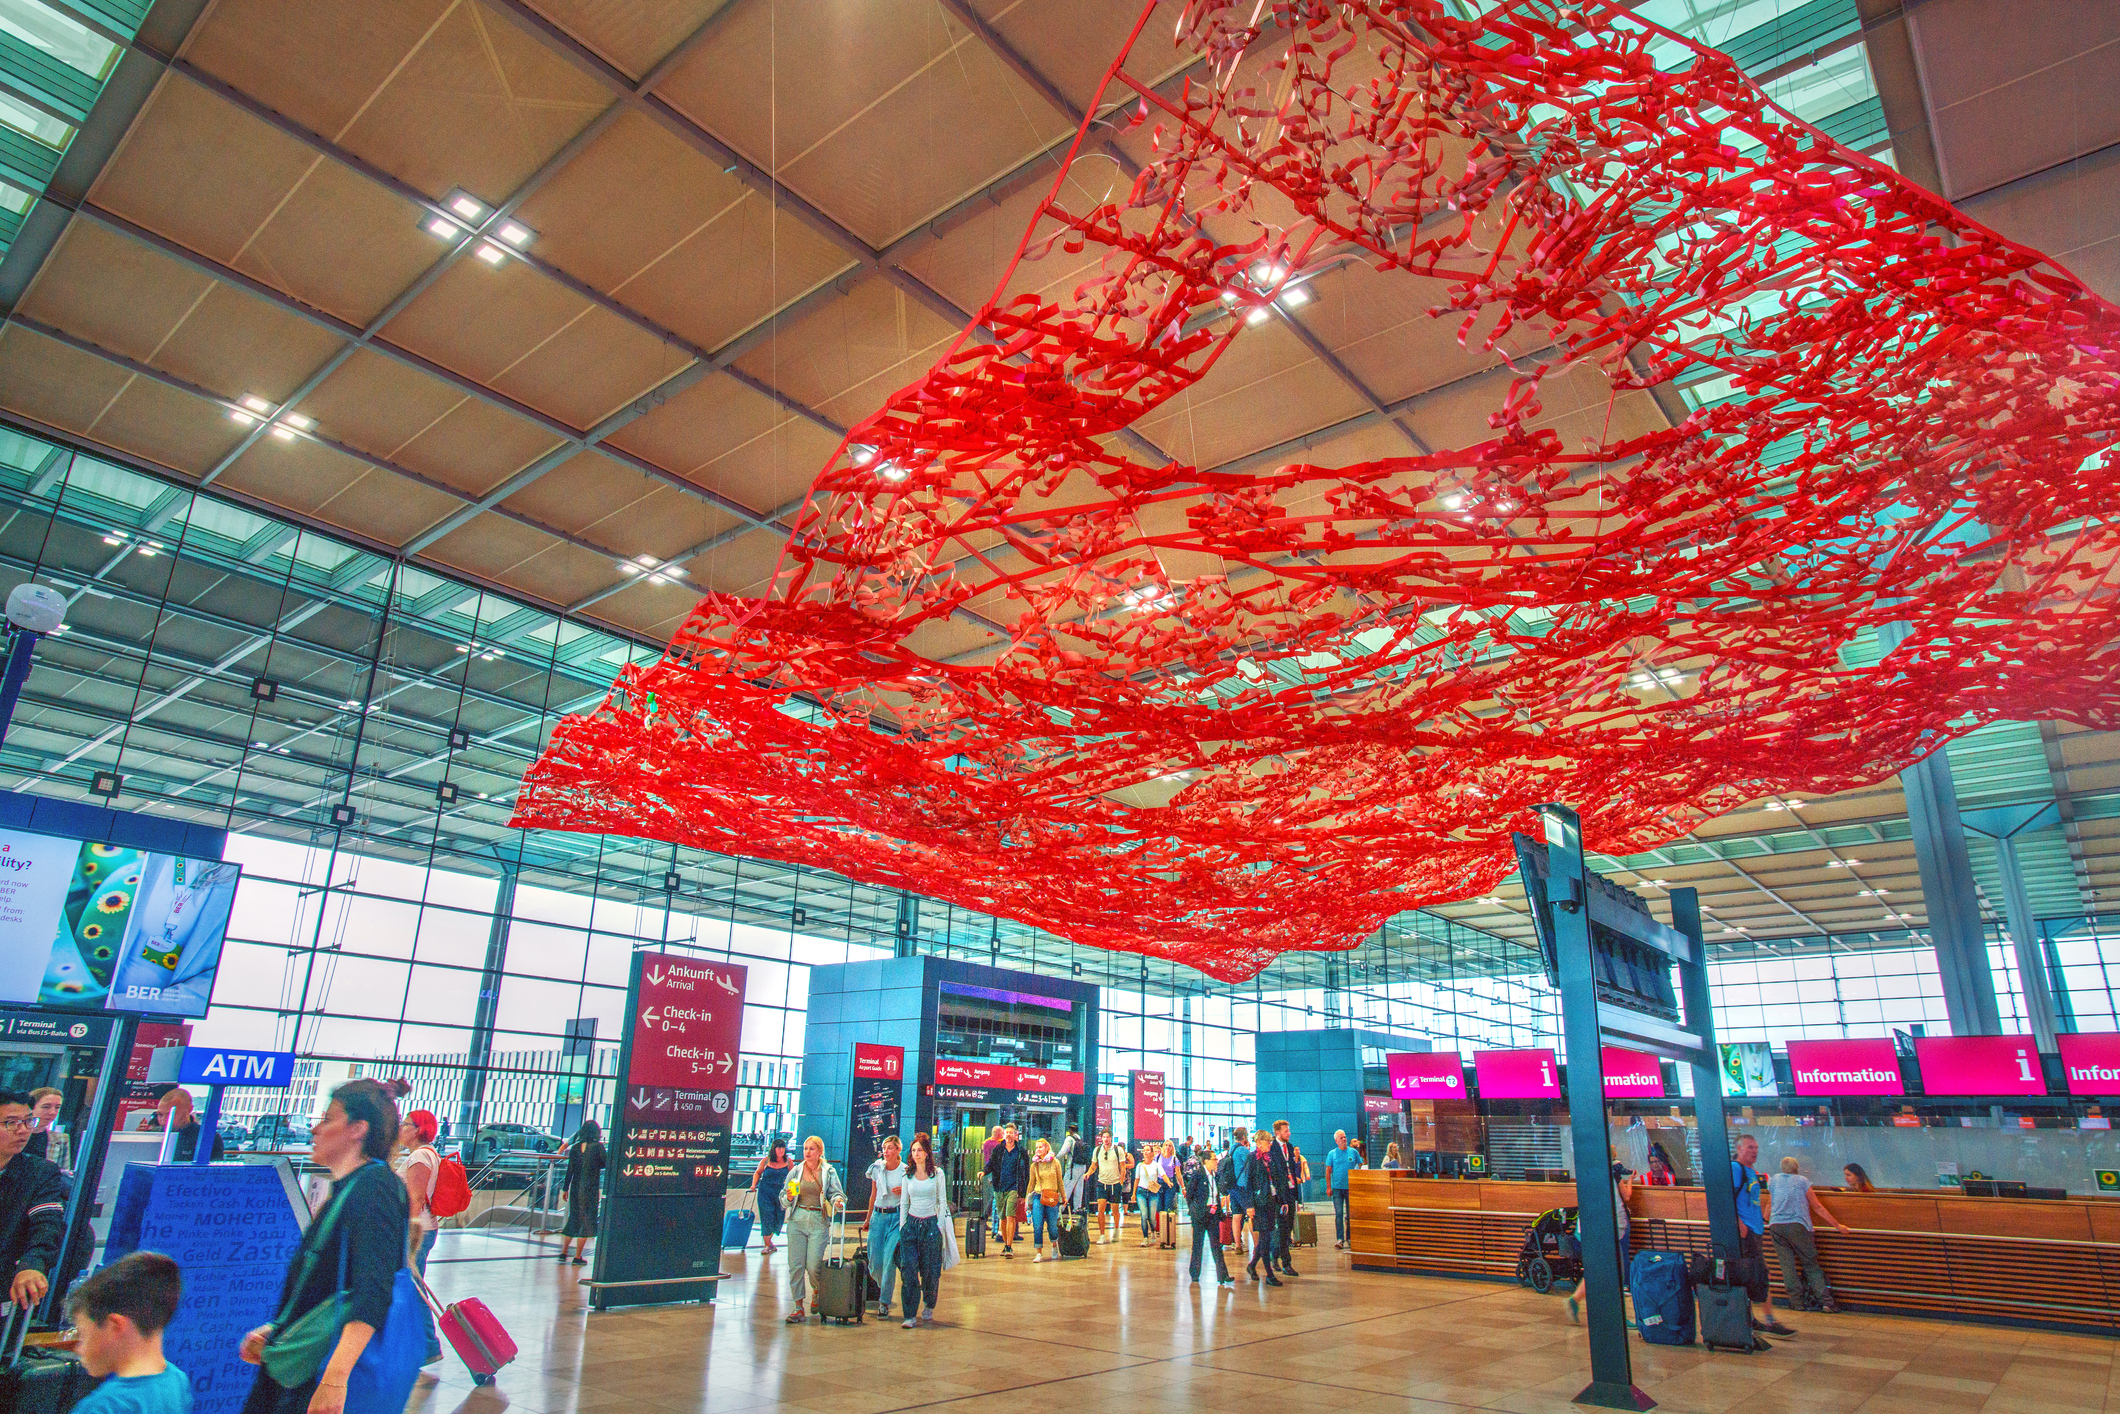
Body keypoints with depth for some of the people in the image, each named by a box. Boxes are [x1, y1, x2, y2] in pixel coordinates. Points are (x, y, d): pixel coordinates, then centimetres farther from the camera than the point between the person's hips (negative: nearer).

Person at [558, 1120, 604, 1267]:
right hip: (590, 1189, -4)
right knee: (586, 1221, 5)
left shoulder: (575, 1147, 3)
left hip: (575, 1188, 4)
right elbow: (607, 1163, -7)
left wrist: (566, 1188, 11)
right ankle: (578, 1257, 6)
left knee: (573, 1219, 18)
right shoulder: (597, 1146, -10)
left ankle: (563, 1252, 20)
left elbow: (570, 1169, 4)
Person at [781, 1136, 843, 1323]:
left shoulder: (829, 1172, 3)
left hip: (819, 1221, -2)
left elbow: (836, 1193, 3)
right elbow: (784, 1197, 13)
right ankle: (799, 1307, 9)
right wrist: (789, 1197, -9)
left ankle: (818, 1293, 28)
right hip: (797, 1220, 2)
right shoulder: (796, 1171, 9)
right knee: (795, 1264, -1)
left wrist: (838, 1201, -19)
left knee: (813, 1265, -4)